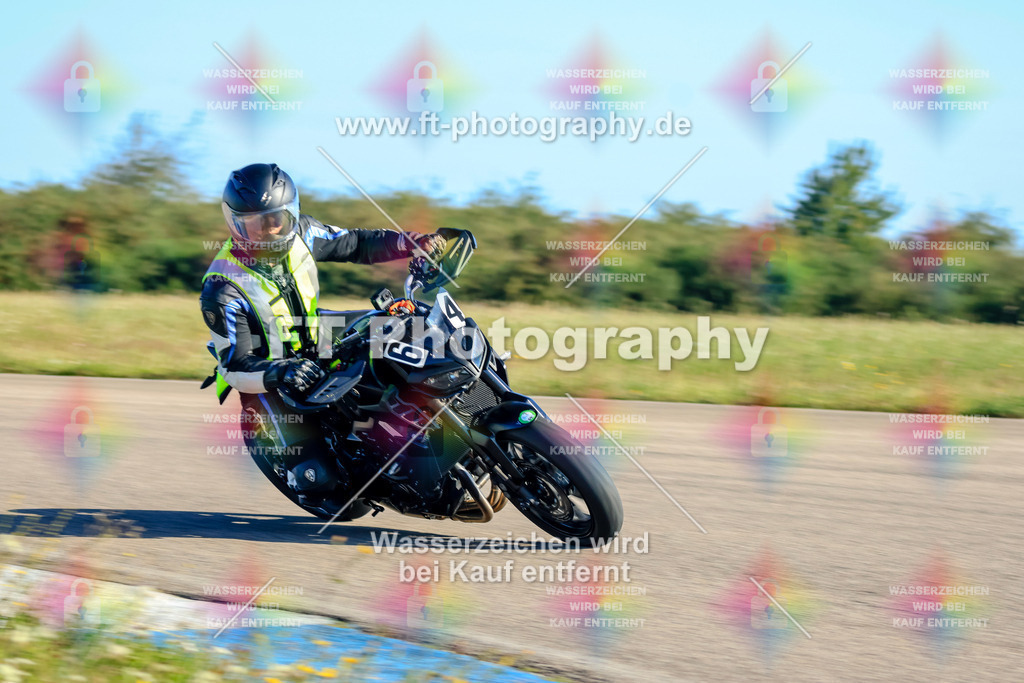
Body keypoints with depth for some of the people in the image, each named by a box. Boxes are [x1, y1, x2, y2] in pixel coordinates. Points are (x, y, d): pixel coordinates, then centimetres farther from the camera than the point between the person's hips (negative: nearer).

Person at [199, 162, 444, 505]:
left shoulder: (298, 233, -6)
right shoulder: (224, 289, -23)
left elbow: (355, 244, 7)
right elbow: (236, 367, -25)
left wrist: (416, 242, -7)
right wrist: (281, 373, -45)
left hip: (315, 357, 7)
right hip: (268, 386, -7)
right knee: (316, 481, -21)